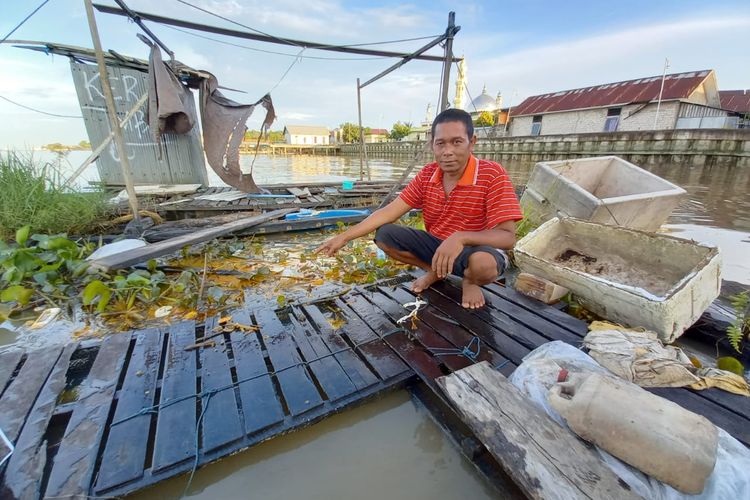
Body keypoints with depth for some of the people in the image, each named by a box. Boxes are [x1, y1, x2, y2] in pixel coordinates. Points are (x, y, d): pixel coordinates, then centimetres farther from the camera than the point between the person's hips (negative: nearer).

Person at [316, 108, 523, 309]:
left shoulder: (492, 175, -20)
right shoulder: (427, 174, -5)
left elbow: (507, 236, -26)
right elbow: (390, 211, -8)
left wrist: (460, 237, -45)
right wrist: (345, 236, -14)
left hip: (474, 250, -4)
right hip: (435, 244, 5)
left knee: (484, 262, -41)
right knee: (383, 235, -12)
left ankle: (470, 281, -1)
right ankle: (434, 271, 7)